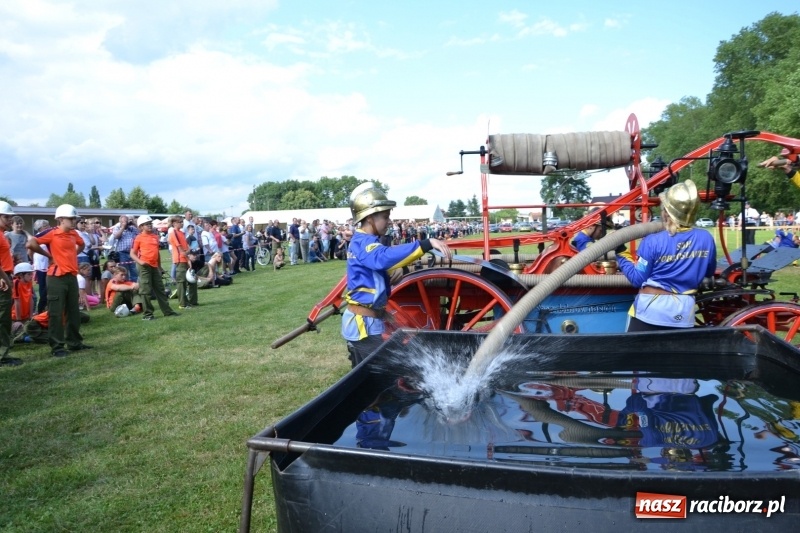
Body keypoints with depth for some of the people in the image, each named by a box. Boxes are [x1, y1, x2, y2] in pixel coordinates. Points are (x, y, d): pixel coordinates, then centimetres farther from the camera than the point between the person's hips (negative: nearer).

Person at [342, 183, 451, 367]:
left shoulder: (363, 241, 13)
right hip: (364, 323, -10)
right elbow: (384, 257, -40)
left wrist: (396, 268, -4)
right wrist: (427, 244, -46)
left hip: (363, 320, 10)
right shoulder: (363, 242, -19)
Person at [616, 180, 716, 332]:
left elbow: (637, 279, -6)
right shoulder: (706, 239, -1)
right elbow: (710, 272, 16)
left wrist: (621, 254, 5)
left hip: (650, 310, -3)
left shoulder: (653, 242, -13)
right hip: (683, 312, 4)